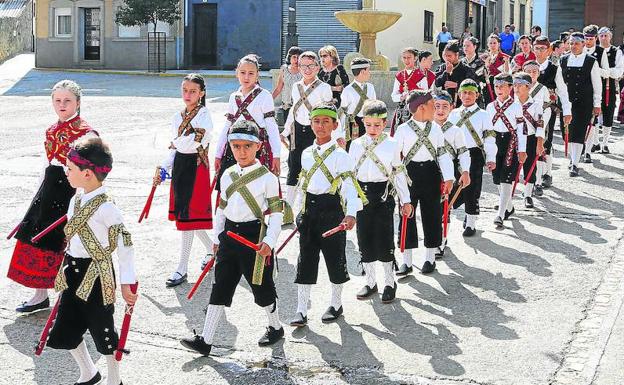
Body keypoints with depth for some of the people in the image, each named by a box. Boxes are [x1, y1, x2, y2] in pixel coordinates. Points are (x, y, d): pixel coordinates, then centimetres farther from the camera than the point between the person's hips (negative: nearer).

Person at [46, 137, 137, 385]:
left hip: (96, 276, -8)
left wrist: (127, 282, -16)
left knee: (103, 330, 6)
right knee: (65, 330, 13)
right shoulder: (75, 200, 6)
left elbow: (125, 244, -17)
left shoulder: (106, 207, -19)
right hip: (73, 274, 8)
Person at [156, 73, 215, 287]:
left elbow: (196, 143, -20)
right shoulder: (178, 116, 13)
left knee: (188, 215, -6)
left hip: (196, 166, -8)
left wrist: (178, 143, -3)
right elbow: (174, 147, 15)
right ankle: (211, 249, 33)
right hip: (180, 165, 8)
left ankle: (182, 267, 0)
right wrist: (163, 169, 6)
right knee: (183, 213, 11)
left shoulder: (204, 115, -10)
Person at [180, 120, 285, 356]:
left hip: (255, 236, -5)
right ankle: (205, 341, 6)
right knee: (220, 288, 4)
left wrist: (269, 241, -18)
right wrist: (217, 238, 16)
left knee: (261, 286, 8)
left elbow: (276, 213, -10)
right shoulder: (227, 176, 8)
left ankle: (275, 327, 33)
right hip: (229, 236, 5)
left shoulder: (267, 178, -9)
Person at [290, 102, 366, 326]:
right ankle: (301, 311, 7)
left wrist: (351, 213, -28)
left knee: (335, 258, 6)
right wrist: (300, 212, 18)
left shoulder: (340, 155, -8)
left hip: (331, 209, -5)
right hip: (309, 210, 5)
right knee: (305, 260, 4)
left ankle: (336, 305, 24)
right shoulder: (306, 154, 10)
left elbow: (350, 185, -15)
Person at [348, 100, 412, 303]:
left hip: (384, 195, -3)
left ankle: (390, 283, 13)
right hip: (362, 194, 3)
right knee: (364, 240, 8)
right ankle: (370, 282, 21)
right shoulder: (356, 144, 5)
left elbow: (399, 173, 3)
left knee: (385, 240, -1)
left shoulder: (392, 144, -1)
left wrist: (405, 200, 3)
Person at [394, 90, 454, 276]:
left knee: (432, 215, 7)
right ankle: (406, 261, 10)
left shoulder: (436, 128, 6)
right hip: (409, 175, -3)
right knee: (407, 216, 2)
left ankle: (430, 258, 20)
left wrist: (448, 177, -2)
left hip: (431, 174, 3)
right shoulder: (403, 129, -4)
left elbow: (443, 154, 6)